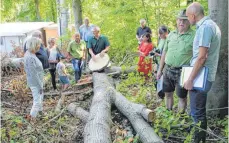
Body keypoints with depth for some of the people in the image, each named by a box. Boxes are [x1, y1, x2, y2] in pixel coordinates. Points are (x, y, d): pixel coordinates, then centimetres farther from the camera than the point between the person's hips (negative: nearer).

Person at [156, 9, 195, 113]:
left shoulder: (194, 36, -9)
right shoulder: (171, 34, 8)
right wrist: (160, 69, 14)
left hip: (182, 72, -5)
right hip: (168, 70, 5)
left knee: (182, 97, 7)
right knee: (168, 94, 16)